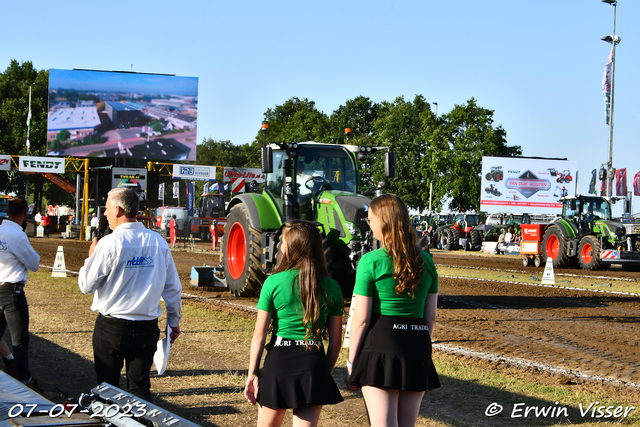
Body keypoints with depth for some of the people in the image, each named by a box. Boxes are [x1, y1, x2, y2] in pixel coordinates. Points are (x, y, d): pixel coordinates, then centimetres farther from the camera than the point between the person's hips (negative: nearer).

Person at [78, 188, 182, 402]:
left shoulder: (109, 243, -13)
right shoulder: (158, 242, 0)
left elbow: (86, 285, -6)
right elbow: (172, 287, 7)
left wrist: (91, 257, 10)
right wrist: (174, 321, 19)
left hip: (111, 327, -3)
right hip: (147, 327, 3)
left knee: (107, 388, 10)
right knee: (140, 387, 10)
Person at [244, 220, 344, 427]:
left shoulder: (274, 283, -5)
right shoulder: (331, 287, 2)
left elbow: (259, 335, -4)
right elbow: (335, 341, 4)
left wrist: (252, 373, 2)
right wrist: (325, 373, 16)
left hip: (279, 360, -1)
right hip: (313, 363, 1)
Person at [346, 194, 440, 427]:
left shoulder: (371, 261, -8)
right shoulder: (426, 261, 7)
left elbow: (361, 318, -8)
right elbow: (431, 316, 11)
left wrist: (351, 361, -1)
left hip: (381, 348, -5)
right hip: (418, 346, 5)